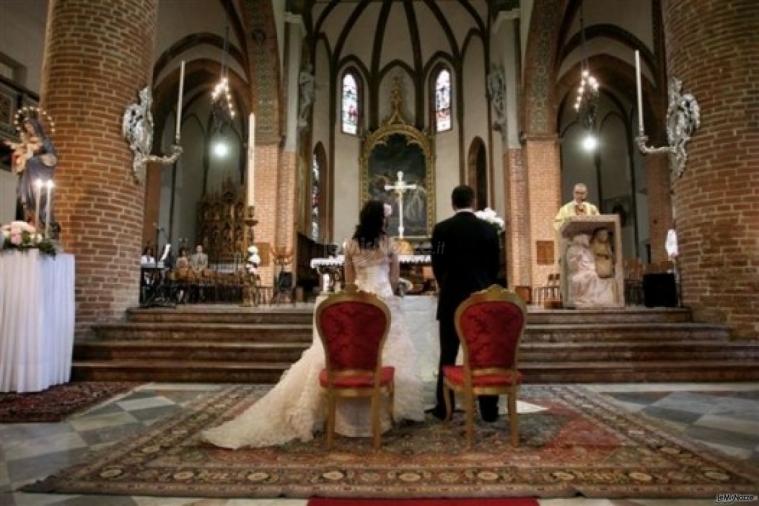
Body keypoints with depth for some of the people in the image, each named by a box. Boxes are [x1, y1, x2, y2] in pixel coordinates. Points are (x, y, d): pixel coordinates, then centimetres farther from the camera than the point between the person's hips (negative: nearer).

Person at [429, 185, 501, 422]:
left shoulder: (441, 229, -5)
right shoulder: (489, 229, 0)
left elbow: (436, 264, -2)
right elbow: (495, 264, 5)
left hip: (451, 298, -1)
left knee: (448, 354, 6)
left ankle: (443, 407, 11)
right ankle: (489, 409, 13)